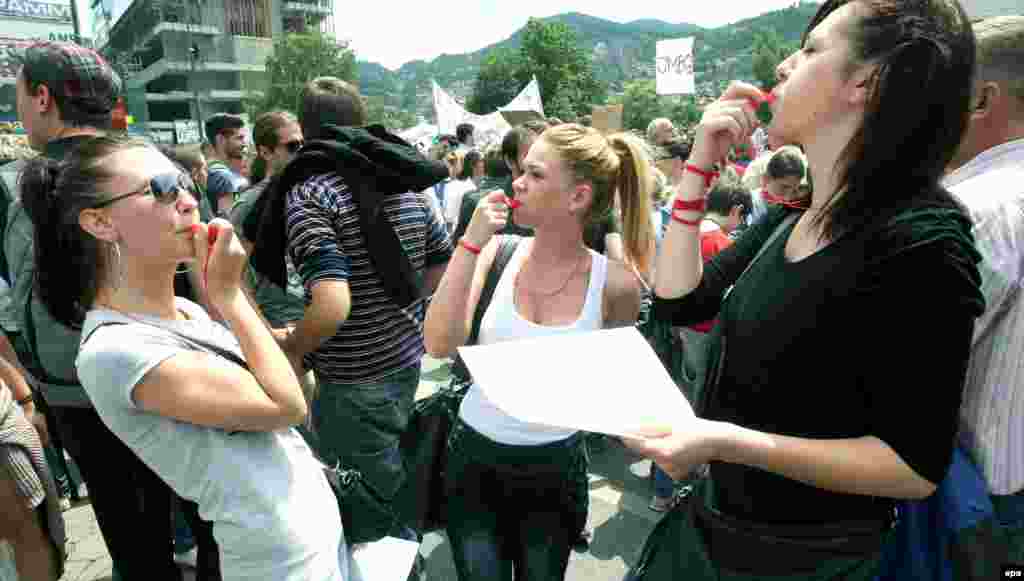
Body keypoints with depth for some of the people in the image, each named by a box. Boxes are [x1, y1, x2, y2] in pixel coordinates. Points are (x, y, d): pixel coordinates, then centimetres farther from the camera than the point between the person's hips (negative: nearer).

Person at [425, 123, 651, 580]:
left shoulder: (616, 284, -13)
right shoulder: (498, 254, -10)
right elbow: (438, 346, -21)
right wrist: (471, 245, -24)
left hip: (555, 467, 0)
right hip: (474, 457, 1)